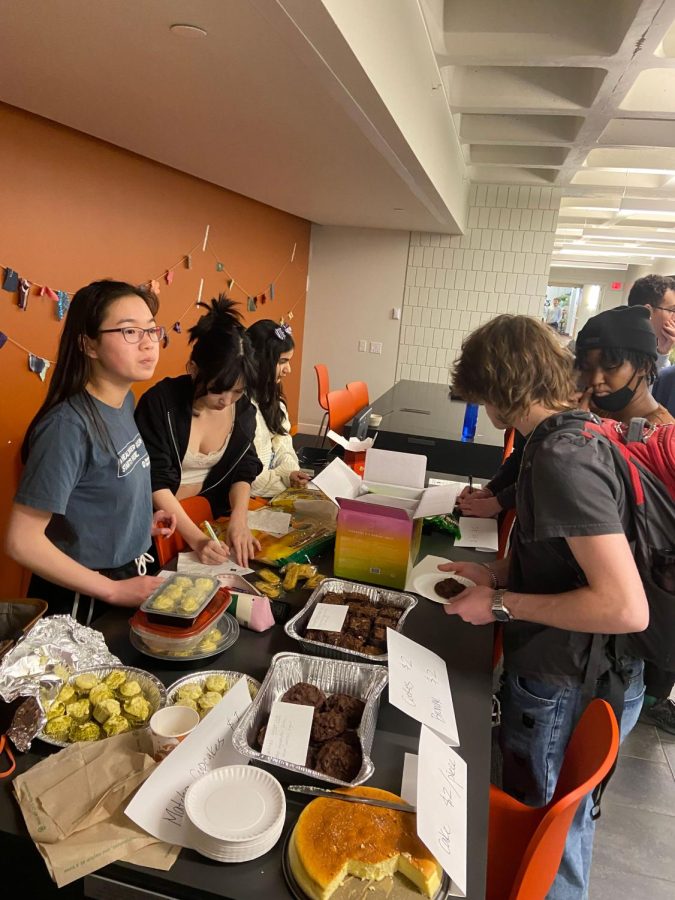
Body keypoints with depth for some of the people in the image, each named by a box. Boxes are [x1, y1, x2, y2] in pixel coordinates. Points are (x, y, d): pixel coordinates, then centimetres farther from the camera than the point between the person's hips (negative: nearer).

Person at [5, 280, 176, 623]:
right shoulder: (70, 425, -26)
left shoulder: (125, 401, -3)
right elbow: (23, 542, -24)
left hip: (128, 575, 8)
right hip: (82, 599, -8)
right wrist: (113, 589, -20)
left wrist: (140, 519, 1)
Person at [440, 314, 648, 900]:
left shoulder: (562, 461, -28)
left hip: (564, 690, -9)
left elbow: (627, 608, -32)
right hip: (570, 674, 9)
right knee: (564, 815, 28)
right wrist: (500, 574, 3)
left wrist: (502, 604, -23)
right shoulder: (570, 434, 2)